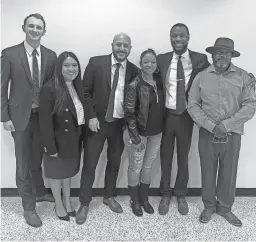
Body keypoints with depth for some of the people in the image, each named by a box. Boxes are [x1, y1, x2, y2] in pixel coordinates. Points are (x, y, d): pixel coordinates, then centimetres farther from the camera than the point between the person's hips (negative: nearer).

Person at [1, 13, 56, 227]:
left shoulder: (51, 56, 1)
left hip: (44, 116, 3)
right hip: (20, 116, -3)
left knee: (38, 160, 20)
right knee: (23, 164, 6)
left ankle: (40, 192, 43)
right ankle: (29, 207, 22)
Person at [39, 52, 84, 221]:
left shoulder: (78, 87, 0)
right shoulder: (49, 89, -21)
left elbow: (81, 114, 3)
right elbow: (45, 122, -20)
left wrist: (84, 131, 1)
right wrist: (50, 147, -19)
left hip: (74, 140, 6)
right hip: (58, 141, -6)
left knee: (69, 171, 22)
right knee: (56, 172, 15)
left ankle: (67, 201, 43)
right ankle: (59, 205, 36)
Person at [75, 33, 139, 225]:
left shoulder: (134, 71, 0)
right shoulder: (96, 63, -6)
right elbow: (85, 91, -4)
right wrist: (91, 116, -10)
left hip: (121, 124, 2)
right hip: (97, 121, -2)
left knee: (114, 163, 15)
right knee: (90, 164, 4)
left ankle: (109, 196, 36)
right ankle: (84, 203, 21)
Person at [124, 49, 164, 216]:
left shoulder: (160, 82, 2)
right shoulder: (135, 85, -14)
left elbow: (162, 107, 11)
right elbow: (129, 113, -14)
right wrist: (136, 137, -16)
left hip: (156, 133, 5)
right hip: (139, 133, -5)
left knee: (148, 166, 17)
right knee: (136, 167, 10)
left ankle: (144, 198, 35)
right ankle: (135, 201, 30)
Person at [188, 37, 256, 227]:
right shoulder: (201, 77, 0)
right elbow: (193, 105, -2)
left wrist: (227, 124, -16)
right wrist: (211, 125, -13)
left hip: (232, 135, 0)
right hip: (207, 134, 0)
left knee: (229, 174, 12)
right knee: (208, 173, 12)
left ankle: (225, 208, 34)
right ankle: (209, 206, 33)